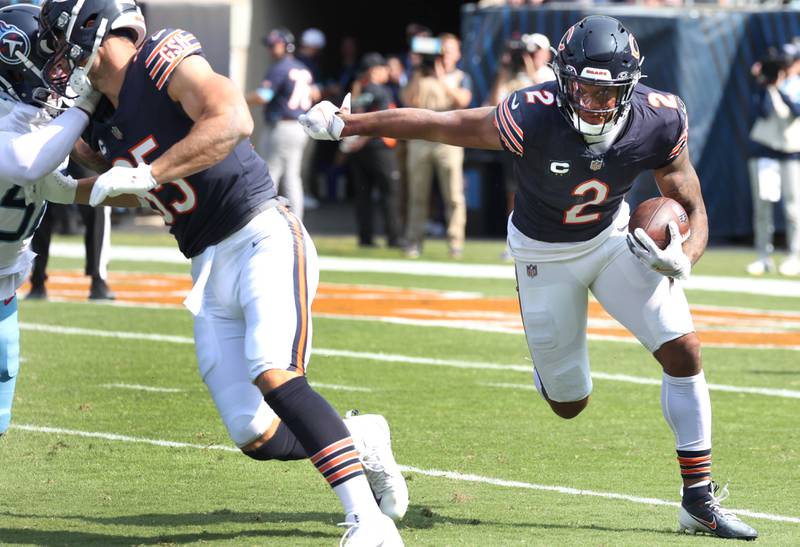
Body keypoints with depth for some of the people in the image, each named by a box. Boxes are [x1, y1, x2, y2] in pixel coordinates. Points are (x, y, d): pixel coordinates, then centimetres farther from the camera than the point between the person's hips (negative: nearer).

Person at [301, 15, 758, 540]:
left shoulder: (659, 121, -24)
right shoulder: (534, 117, -34)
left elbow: (693, 210, -12)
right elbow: (437, 124, -23)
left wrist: (682, 258, -33)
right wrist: (345, 123, -16)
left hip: (613, 237, 2)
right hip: (546, 254, -2)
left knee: (684, 349, -12)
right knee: (569, 403, 5)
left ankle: (700, 499, 2)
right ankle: (548, 356, 45)